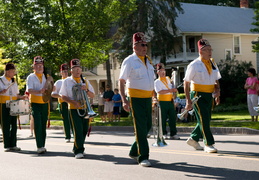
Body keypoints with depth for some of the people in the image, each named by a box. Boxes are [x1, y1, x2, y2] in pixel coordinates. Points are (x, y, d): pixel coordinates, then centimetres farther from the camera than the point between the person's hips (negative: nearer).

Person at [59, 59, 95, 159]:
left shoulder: (85, 81, 13)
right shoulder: (66, 81, 4)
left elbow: (93, 96, 13)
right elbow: (63, 96, 2)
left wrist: (86, 90, -9)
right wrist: (74, 102, -14)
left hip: (85, 108, 4)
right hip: (74, 109, -4)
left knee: (84, 130, 7)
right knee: (78, 129, -15)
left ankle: (77, 148, 25)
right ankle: (78, 151, -13)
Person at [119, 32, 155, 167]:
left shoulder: (148, 61, 15)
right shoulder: (129, 61, -7)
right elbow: (121, 81, -10)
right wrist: (124, 100, -19)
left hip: (147, 98, 7)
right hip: (136, 98, -7)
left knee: (147, 126, 11)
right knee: (140, 127, -6)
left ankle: (134, 151, 27)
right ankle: (143, 157, -1)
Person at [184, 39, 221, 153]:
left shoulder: (213, 64, 8)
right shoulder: (194, 65, -10)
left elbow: (216, 80, 19)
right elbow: (186, 83, -8)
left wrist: (217, 91, -1)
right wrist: (188, 101, -13)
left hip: (209, 96, 6)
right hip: (198, 95, -6)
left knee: (206, 119, 12)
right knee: (203, 119, -10)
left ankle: (193, 139, 30)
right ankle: (208, 144, -4)